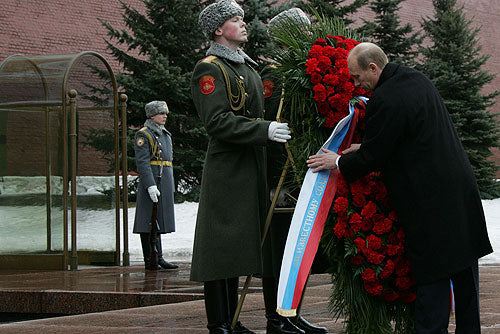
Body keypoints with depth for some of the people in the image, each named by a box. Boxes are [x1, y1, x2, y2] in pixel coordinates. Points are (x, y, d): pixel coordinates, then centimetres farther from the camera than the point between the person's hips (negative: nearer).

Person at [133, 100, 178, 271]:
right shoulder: (143, 135, -8)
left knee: (159, 221, 10)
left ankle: (159, 258, 12)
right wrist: (150, 185, -24)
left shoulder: (165, 135, 19)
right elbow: (142, 161, -16)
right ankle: (149, 260, -3)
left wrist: (170, 186, 22)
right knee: (149, 221, -5)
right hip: (151, 181, -8)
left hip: (164, 184, 8)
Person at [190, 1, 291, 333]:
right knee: (222, 246, -6)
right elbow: (218, 121, -20)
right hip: (226, 171, -9)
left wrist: (277, 129, 14)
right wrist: (265, 130, -25)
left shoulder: (248, 66, 19)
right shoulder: (210, 69, -9)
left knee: (237, 246, 12)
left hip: (250, 169, 9)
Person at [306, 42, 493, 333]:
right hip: (462, 188, 9)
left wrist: (339, 162, 5)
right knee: (464, 270, 14)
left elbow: (373, 157, -12)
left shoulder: (385, 99, -18)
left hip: (431, 201, -9)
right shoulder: (417, 79, 11)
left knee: (432, 274, -3)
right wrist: (364, 148, 19)